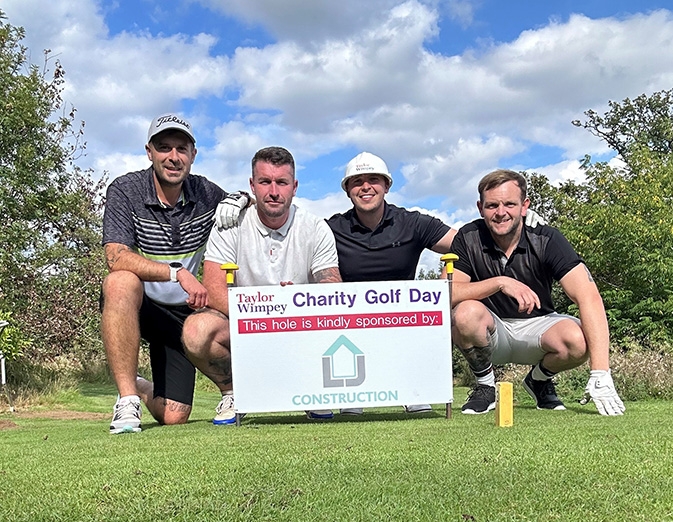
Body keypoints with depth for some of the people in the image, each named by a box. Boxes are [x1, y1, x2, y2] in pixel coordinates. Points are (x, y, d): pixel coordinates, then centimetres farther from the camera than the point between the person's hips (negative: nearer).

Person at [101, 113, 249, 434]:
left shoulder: (206, 194, -3)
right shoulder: (125, 190, -12)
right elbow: (116, 258, -25)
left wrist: (243, 199, -10)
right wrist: (177, 273, -35)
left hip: (183, 313, 3)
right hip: (134, 306, -2)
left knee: (173, 417, -4)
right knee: (120, 282, -39)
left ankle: (143, 389, 34)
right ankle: (127, 399, -27)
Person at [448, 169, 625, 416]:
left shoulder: (547, 240, -16)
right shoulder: (469, 238, -13)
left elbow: (589, 297, -26)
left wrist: (600, 375, -37)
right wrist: (500, 282, -37)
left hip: (536, 326, 1)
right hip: (491, 333, 0)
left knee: (577, 340, -31)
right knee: (467, 313, -34)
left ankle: (539, 379, 5)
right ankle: (485, 386, -3)